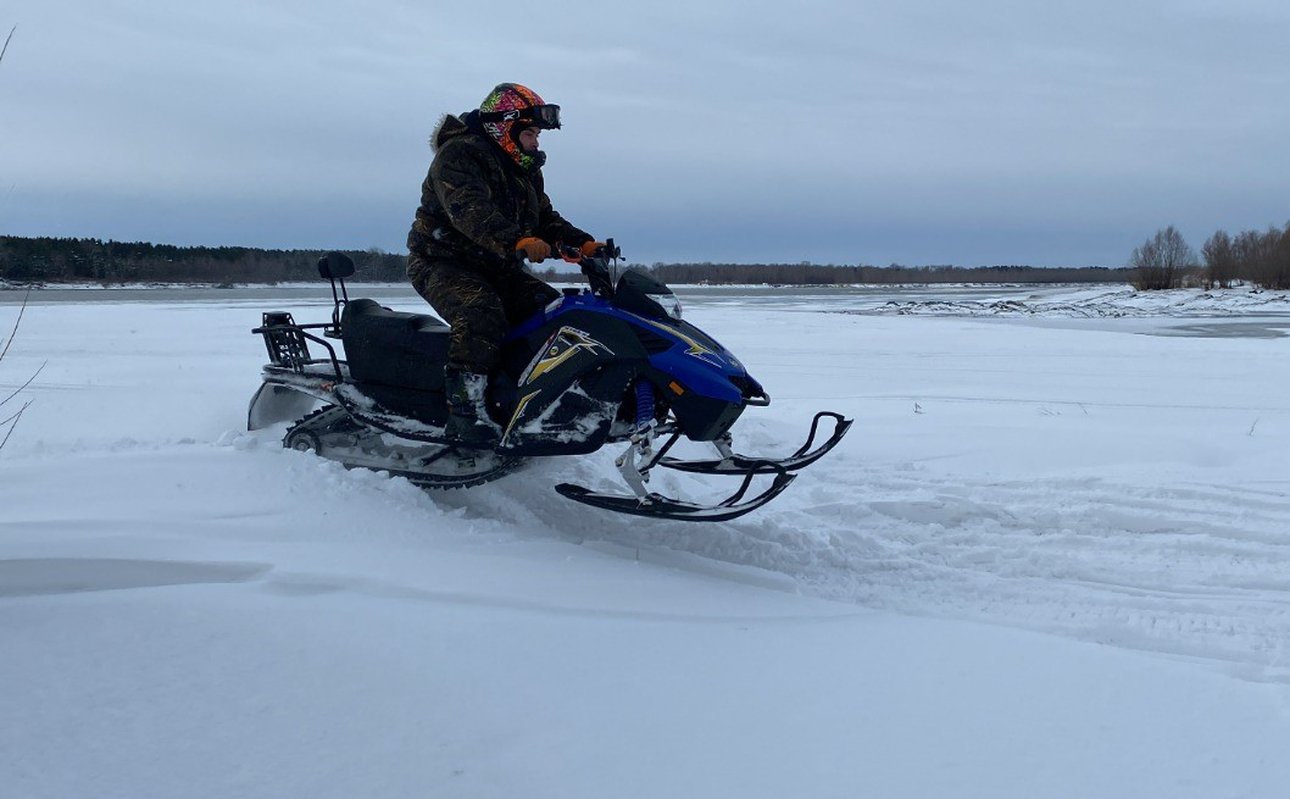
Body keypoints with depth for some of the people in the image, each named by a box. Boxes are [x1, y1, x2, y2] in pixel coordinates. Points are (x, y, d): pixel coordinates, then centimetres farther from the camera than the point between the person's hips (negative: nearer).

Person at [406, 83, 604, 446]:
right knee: (481, 314, -36)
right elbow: (470, 210, -32)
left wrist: (584, 244, -4)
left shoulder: (526, 170, 14)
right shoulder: (459, 155, -15)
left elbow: (545, 219, 16)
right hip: (442, 263, -8)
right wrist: (518, 241, -47)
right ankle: (465, 406, -40)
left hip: (496, 268, 8)